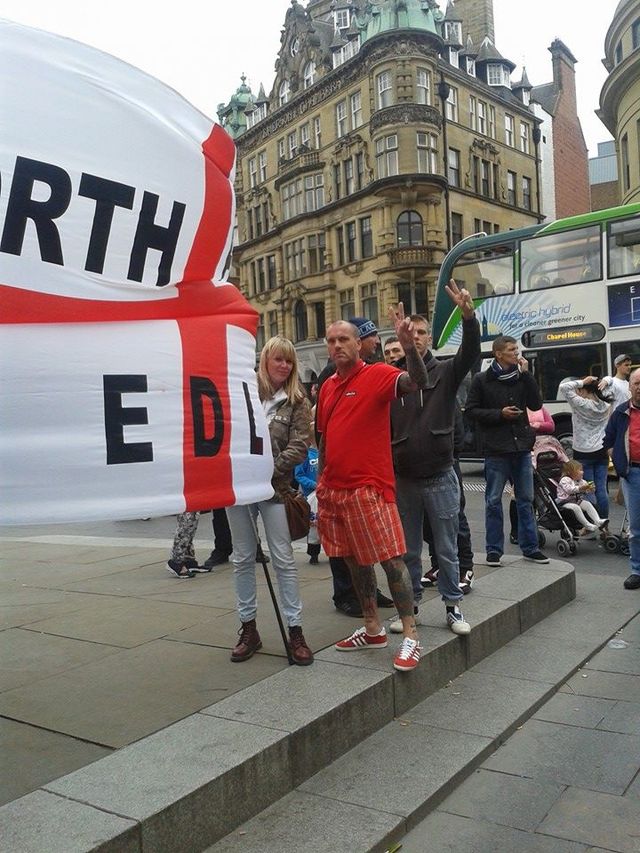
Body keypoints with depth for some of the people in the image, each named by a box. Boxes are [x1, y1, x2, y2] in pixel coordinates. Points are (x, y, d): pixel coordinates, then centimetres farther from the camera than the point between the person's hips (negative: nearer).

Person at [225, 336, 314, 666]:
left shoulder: (297, 402, 1)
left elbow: (299, 446, -6)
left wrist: (268, 471, -14)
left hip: (274, 488, -1)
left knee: (283, 559, 1)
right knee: (243, 559, 10)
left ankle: (295, 631, 10)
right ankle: (248, 628, 22)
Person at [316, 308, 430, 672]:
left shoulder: (377, 375, -7)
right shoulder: (327, 387, 13)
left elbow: (418, 382, -26)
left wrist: (409, 346, -43)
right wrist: (322, 480, 18)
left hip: (369, 488, -7)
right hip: (334, 489, 7)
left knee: (391, 560, -5)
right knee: (355, 560, 14)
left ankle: (411, 636, 4)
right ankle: (374, 629, 27)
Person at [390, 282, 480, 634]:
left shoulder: (445, 372, 0)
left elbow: (470, 352, -20)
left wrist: (468, 316, -37)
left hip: (440, 478, -1)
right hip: (403, 480, 2)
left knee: (447, 549, 8)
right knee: (408, 550, 13)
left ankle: (453, 607, 22)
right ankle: (411, 606, 26)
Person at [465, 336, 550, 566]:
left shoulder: (521, 377, 8)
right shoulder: (482, 379, -3)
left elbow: (536, 405, 1)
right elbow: (471, 410, -3)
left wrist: (526, 374, -5)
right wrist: (499, 413, -13)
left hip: (522, 447, 4)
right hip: (496, 449, -4)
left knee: (526, 499, 10)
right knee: (494, 501, 4)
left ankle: (530, 547, 20)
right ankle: (494, 550, 13)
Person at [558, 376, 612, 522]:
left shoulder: (581, 405, -13)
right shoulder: (605, 406, 2)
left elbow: (564, 388, -16)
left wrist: (581, 382, -9)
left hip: (583, 454, -5)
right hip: (602, 452, 5)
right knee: (601, 489, 7)